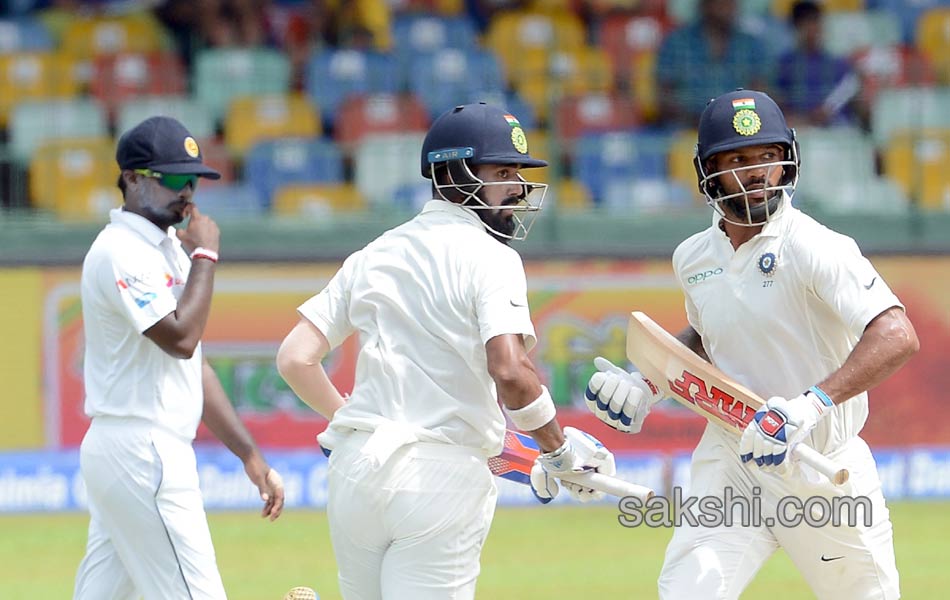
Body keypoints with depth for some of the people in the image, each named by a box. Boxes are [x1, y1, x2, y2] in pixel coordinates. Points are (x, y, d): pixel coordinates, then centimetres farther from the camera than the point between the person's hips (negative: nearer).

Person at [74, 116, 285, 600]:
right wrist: (205, 256, -9)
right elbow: (181, 338, -20)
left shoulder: (168, 249, 18)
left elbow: (194, 366, 20)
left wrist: (250, 456, 16)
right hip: (144, 453, -10)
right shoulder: (120, 252, -11)